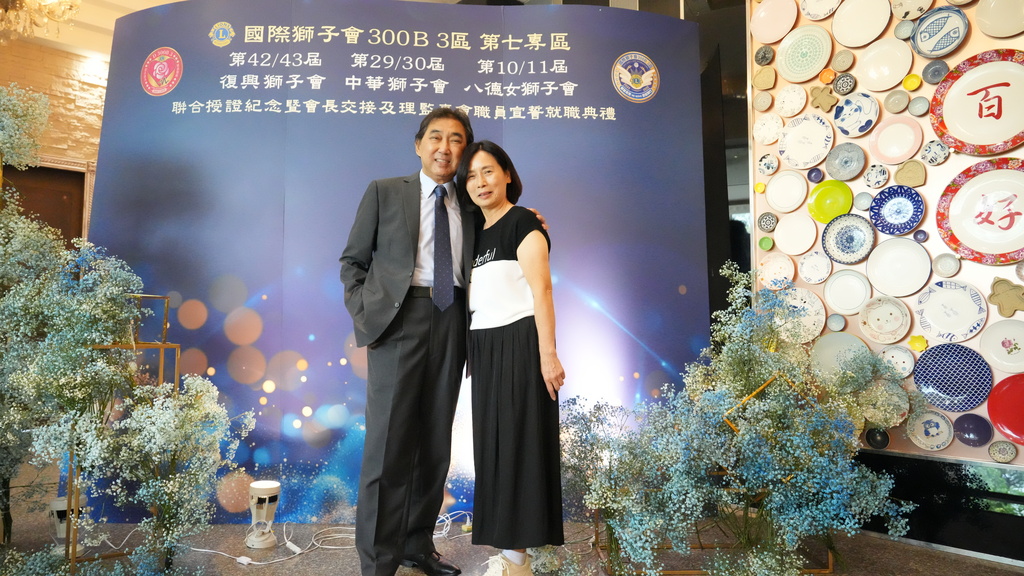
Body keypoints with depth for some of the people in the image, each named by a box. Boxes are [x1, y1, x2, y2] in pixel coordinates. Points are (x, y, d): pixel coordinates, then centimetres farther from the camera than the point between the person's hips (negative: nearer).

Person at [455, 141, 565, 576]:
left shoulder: (522, 222, -6)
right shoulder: (477, 233, 16)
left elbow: (541, 290, -14)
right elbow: (478, 299, 13)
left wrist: (548, 354, -20)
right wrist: (472, 353, 5)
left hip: (518, 345, -8)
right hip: (486, 350, 8)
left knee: (517, 442, -3)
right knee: (493, 444, 9)